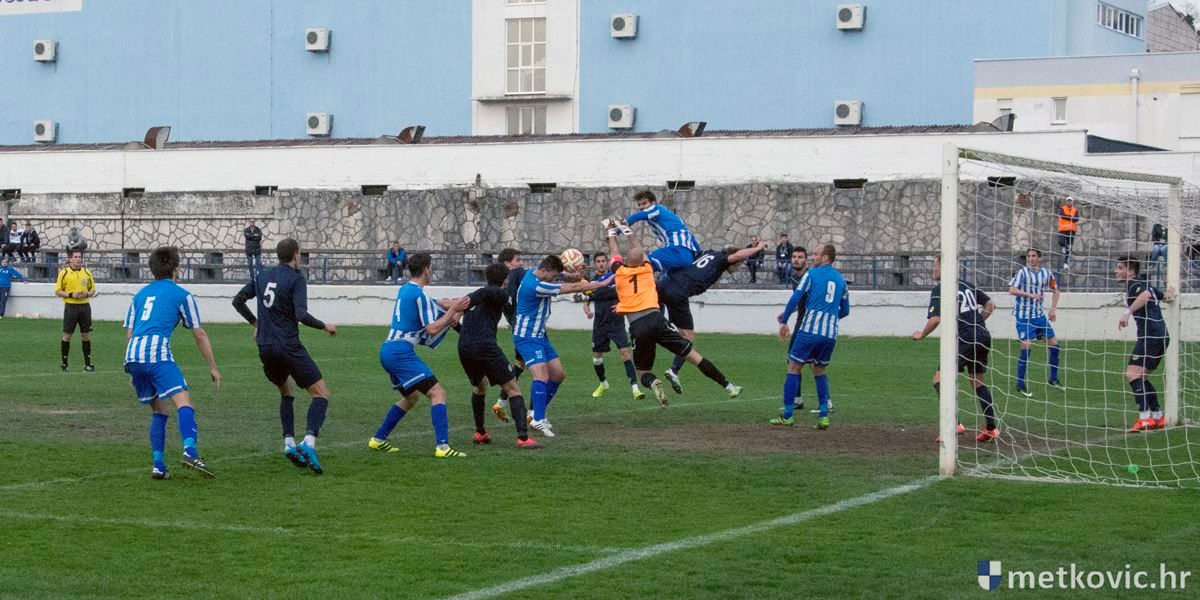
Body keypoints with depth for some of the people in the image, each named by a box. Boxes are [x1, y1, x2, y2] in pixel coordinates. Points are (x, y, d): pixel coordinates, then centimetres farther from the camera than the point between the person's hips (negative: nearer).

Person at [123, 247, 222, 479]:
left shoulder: (140, 294, 26)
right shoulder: (181, 295, 11)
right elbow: (199, 334, 13)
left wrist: (133, 371, 33)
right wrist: (213, 367, 20)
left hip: (132, 356, 6)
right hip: (157, 353, -6)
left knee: (158, 410, 18)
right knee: (183, 402, -16)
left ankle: (158, 465, 9)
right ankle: (190, 452, -40)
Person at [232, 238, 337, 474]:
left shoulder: (263, 275, 12)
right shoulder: (296, 279, -8)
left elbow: (238, 300, 17)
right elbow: (301, 315, -18)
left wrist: (255, 323, 29)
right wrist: (325, 326, -3)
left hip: (265, 348, 7)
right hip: (289, 347, -7)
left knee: (286, 393, 26)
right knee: (321, 393, -2)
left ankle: (289, 443, 10)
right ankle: (309, 442, -24)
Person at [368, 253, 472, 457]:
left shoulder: (405, 290, 16)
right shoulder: (419, 294, -12)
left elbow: (433, 304, 24)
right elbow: (432, 329, -13)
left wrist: (452, 306, 8)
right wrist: (453, 310, -6)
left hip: (387, 350, 10)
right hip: (402, 351, -10)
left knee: (411, 397, 26)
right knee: (437, 393, -12)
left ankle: (378, 439, 27)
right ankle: (443, 446, -23)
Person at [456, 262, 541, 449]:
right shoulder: (500, 294, 3)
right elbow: (484, 292, -16)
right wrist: (462, 308, -23)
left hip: (464, 348, 7)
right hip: (485, 346, -7)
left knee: (480, 387, 31)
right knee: (513, 389, -2)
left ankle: (480, 433, 33)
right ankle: (523, 437, -13)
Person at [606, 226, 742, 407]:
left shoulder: (620, 272, 10)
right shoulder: (647, 268, 14)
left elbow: (614, 251, 31)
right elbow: (638, 248, 35)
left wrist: (612, 233, 49)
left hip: (637, 327, -1)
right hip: (656, 319, 1)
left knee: (643, 373, 12)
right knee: (693, 355, 5)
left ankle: (653, 382, -24)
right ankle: (728, 386, -1)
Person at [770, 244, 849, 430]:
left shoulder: (812, 273, 1)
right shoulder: (841, 280, 16)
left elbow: (796, 298, -6)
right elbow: (845, 310, 21)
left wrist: (783, 321, 1)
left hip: (810, 330, -5)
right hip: (831, 334, 5)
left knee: (794, 368, 3)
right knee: (819, 371, 18)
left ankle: (788, 415, -1)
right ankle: (823, 415, 5)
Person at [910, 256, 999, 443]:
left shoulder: (939, 290, -5)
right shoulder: (966, 285, 17)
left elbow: (935, 319, -15)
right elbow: (990, 304, 20)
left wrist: (922, 335, 1)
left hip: (966, 340, -8)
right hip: (984, 335, 8)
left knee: (940, 378, -3)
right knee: (978, 381, 20)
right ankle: (991, 428, 17)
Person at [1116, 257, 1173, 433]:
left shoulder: (1134, 284, -5)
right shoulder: (1145, 285, 25)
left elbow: (1145, 295, -27)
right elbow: (1165, 296, 36)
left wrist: (1128, 313, -32)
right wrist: (1169, 296, 13)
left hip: (1150, 335, -10)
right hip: (1161, 335, 10)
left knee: (1132, 373, -19)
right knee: (1141, 377, 18)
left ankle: (1145, 417, -31)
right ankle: (1158, 417, 17)